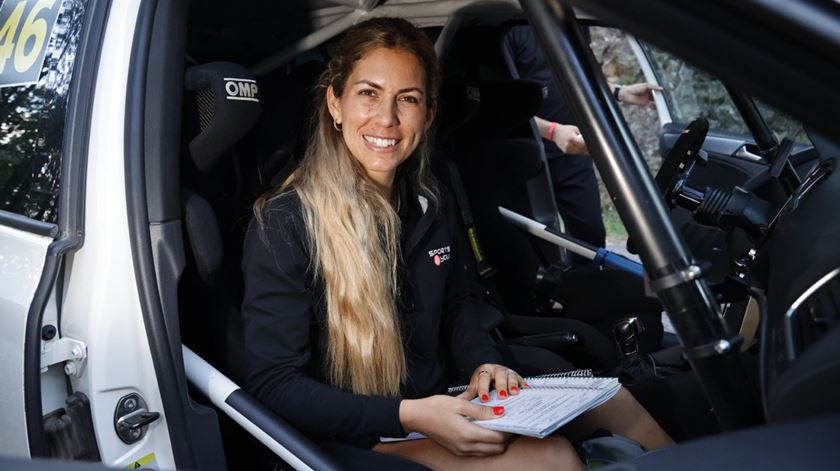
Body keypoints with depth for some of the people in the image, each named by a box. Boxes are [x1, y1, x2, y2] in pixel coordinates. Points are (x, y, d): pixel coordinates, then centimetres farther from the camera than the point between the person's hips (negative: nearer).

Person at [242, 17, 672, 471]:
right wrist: (409, 417, -30)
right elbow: (272, 384, -20)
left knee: (606, 397, -3)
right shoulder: (284, 225, -20)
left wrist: (483, 364, -7)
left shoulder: (430, 204, 1)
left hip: (438, 403, 7)